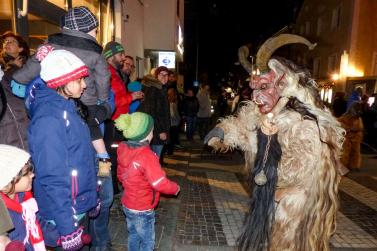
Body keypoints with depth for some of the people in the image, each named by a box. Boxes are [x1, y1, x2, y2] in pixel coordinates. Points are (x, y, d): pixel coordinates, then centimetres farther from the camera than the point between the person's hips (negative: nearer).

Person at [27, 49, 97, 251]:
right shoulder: (49, 119, -25)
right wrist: (67, 228, -21)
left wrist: (91, 198, 14)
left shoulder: (66, 107, 2)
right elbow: (52, 178, -25)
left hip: (80, 204, 8)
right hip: (65, 212, -8)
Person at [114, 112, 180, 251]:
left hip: (127, 204, 8)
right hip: (142, 210, -7)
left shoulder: (124, 149, -5)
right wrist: (175, 188, -11)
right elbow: (160, 183, -29)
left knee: (133, 236, 26)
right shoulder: (146, 155, -30)